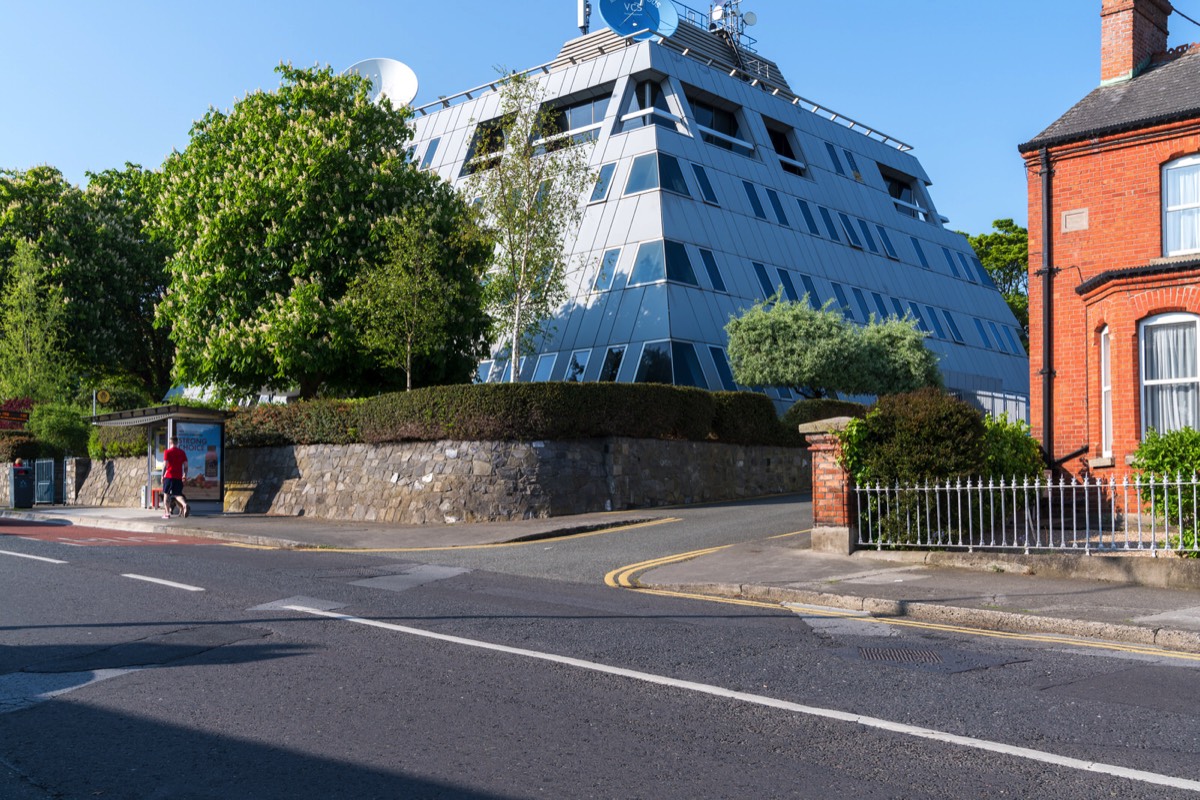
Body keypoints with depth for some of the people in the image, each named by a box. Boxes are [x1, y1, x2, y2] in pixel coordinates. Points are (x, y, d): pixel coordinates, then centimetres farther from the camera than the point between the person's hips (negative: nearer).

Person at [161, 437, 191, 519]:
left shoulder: (167, 452, -2)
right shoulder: (182, 452, 8)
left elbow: (165, 464, -8)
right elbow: (185, 465, 7)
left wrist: (162, 475, -2)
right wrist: (185, 475, 17)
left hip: (169, 476, -3)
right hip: (178, 477, 3)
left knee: (166, 494, 10)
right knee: (178, 494, 6)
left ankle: (167, 513, 9)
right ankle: (185, 504, -25)